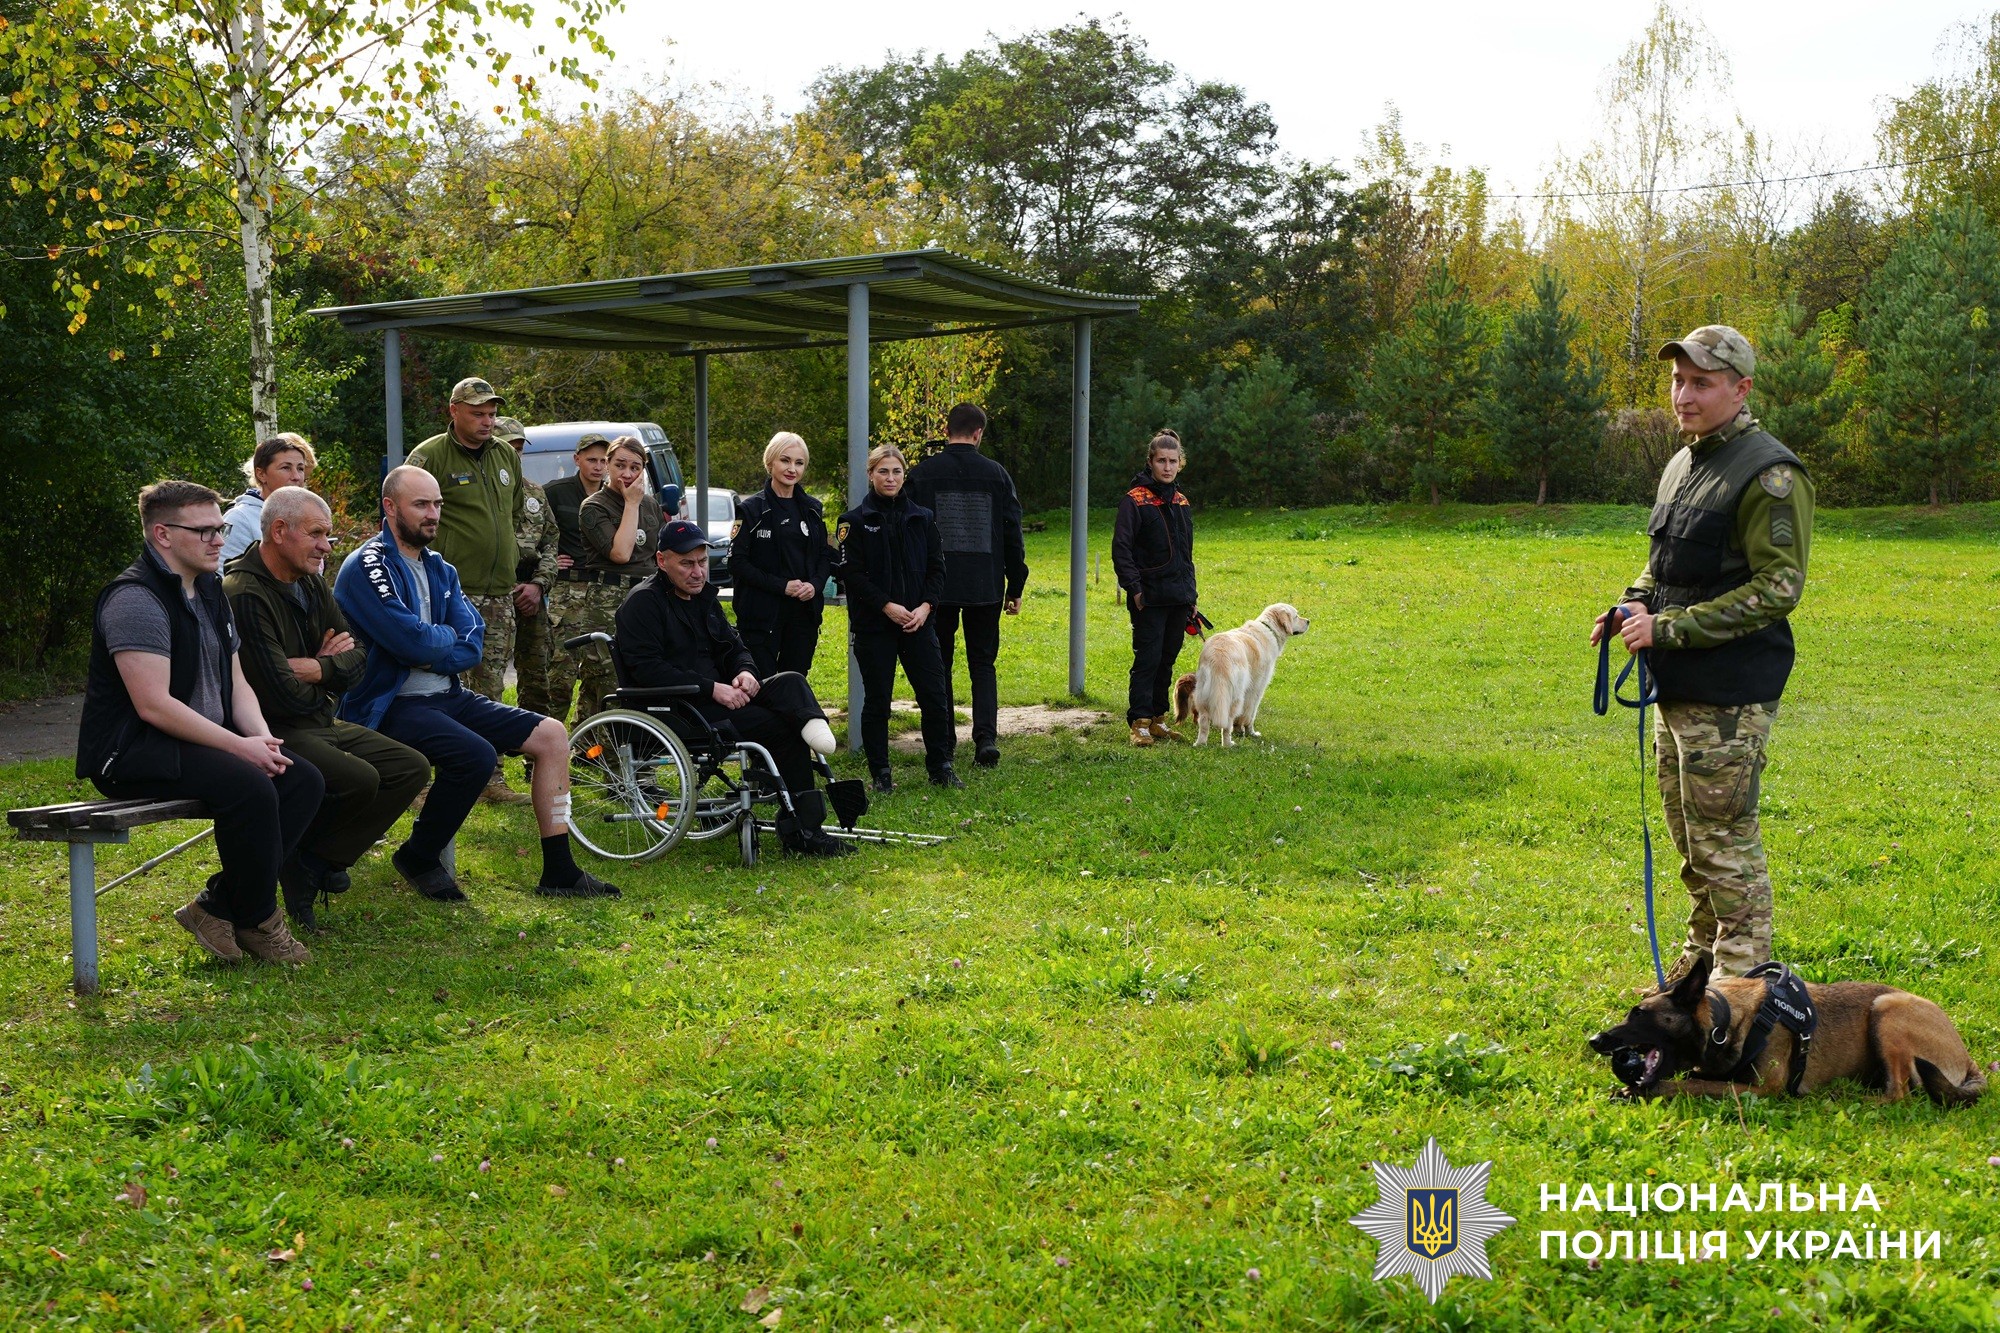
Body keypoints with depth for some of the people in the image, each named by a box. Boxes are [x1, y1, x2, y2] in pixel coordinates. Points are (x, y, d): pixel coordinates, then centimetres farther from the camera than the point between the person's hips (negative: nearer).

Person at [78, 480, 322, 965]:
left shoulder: (209, 591, 16)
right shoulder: (136, 599, -15)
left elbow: (235, 681, 16)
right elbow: (153, 706, -23)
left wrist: (262, 737, -4)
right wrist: (240, 746, -21)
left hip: (201, 741, 9)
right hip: (131, 753, -9)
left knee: (304, 780, -9)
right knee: (251, 787, -31)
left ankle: (218, 907, -5)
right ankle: (256, 921, -11)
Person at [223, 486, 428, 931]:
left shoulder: (311, 582, 10)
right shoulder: (244, 595, -20)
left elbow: (355, 658, 8)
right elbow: (285, 696, -23)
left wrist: (316, 669, -13)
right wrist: (330, 668, -3)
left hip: (321, 725, 10)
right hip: (274, 733, -10)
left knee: (412, 768, 0)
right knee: (360, 778, -29)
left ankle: (316, 862, 0)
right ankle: (289, 858, -3)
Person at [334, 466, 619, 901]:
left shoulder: (440, 570, 15)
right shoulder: (366, 567, -11)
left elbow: (472, 647, 4)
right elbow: (411, 640, -22)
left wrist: (428, 651, -14)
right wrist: (447, 636, -1)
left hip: (445, 696, 9)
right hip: (392, 706, -9)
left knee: (551, 734, -1)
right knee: (476, 754, -33)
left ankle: (559, 872, 1)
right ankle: (418, 858, -8)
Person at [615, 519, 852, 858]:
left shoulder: (703, 596, 20)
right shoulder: (644, 602, -7)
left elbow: (733, 646, 23)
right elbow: (647, 669, -18)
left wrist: (745, 672, -3)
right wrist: (712, 689, -22)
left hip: (716, 699, 8)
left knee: (791, 682, -18)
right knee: (782, 727, -21)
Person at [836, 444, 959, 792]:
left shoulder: (921, 518, 9)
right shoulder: (855, 521, -2)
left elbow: (936, 567, 9)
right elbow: (850, 573, -8)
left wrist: (925, 606, -6)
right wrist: (887, 606, -15)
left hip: (918, 622, 3)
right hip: (873, 625, -3)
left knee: (935, 696, 1)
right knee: (876, 701, 3)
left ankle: (940, 766, 14)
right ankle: (880, 773, 13)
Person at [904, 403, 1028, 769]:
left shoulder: (921, 473, -2)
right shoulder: (997, 474, 2)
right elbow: (1012, 535, 5)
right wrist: (1015, 588, 13)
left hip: (937, 587, -1)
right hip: (986, 588, 1)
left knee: (939, 666, 9)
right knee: (983, 664, 9)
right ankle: (986, 738, -6)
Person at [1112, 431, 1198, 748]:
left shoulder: (1181, 501, 14)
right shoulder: (1135, 500, -7)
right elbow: (1121, 548, -9)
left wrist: (1191, 593, 18)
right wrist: (1134, 587, -15)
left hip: (1178, 597, 6)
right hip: (1149, 597, -6)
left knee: (1167, 659, 10)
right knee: (1147, 659, -7)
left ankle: (1157, 719, 18)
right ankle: (1140, 723, -3)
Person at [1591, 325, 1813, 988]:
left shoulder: (1769, 474, -15)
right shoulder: (1682, 465, 14)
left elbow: (1778, 588, -19)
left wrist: (1671, 628, -20)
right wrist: (1635, 604, 5)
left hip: (1730, 695, -9)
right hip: (1677, 686, 9)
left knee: (1725, 840, -4)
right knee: (1689, 835, 18)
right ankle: (1700, 964, 32)